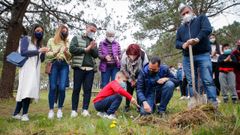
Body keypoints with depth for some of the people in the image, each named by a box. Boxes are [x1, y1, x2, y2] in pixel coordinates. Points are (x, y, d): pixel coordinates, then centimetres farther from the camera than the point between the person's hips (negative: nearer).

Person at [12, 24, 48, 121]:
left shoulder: (39, 44, 20)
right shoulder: (26, 39, 4)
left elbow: (41, 60, 16)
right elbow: (23, 52, -12)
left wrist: (43, 52, -4)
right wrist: (38, 51, -16)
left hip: (35, 70, 6)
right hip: (27, 68, -6)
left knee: (24, 91, 2)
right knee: (27, 90, -17)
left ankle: (16, 113, 5)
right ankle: (24, 114, -15)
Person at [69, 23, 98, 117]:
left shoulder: (93, 42, 21)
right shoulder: (76, 38, 11)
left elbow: (96, 55, 13)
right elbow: (72, 49, -6)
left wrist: (93, 48, -7)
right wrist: (85, 49, -6)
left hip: (90, 68, 3)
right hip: (79, 67, -3)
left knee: (88, 89, 1)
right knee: (76, 89, -1)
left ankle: (85, 109, 6)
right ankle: (74, 110, 5)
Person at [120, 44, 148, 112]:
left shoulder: (143, 55, -36)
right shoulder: (124, 55, -32)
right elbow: (123, 69, -16)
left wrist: (137, 81, -22)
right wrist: (131, 80, -14)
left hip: (140, 75, -1)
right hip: (129, 75, 1)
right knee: (129, 89, 1)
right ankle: (127, 105, 15)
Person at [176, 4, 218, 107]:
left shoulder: (201, 18, 12)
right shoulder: (180, 28, 23)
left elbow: (207, 29, -8)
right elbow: (177, 42, 14)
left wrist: (197, 39, -27)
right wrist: (183, 45, -11)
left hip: (203, 55, -4)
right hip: (187, 58, 4)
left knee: (208, 81, -10)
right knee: (191, 82, 4)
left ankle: (213, 105, -9)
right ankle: (193, 105, 8)